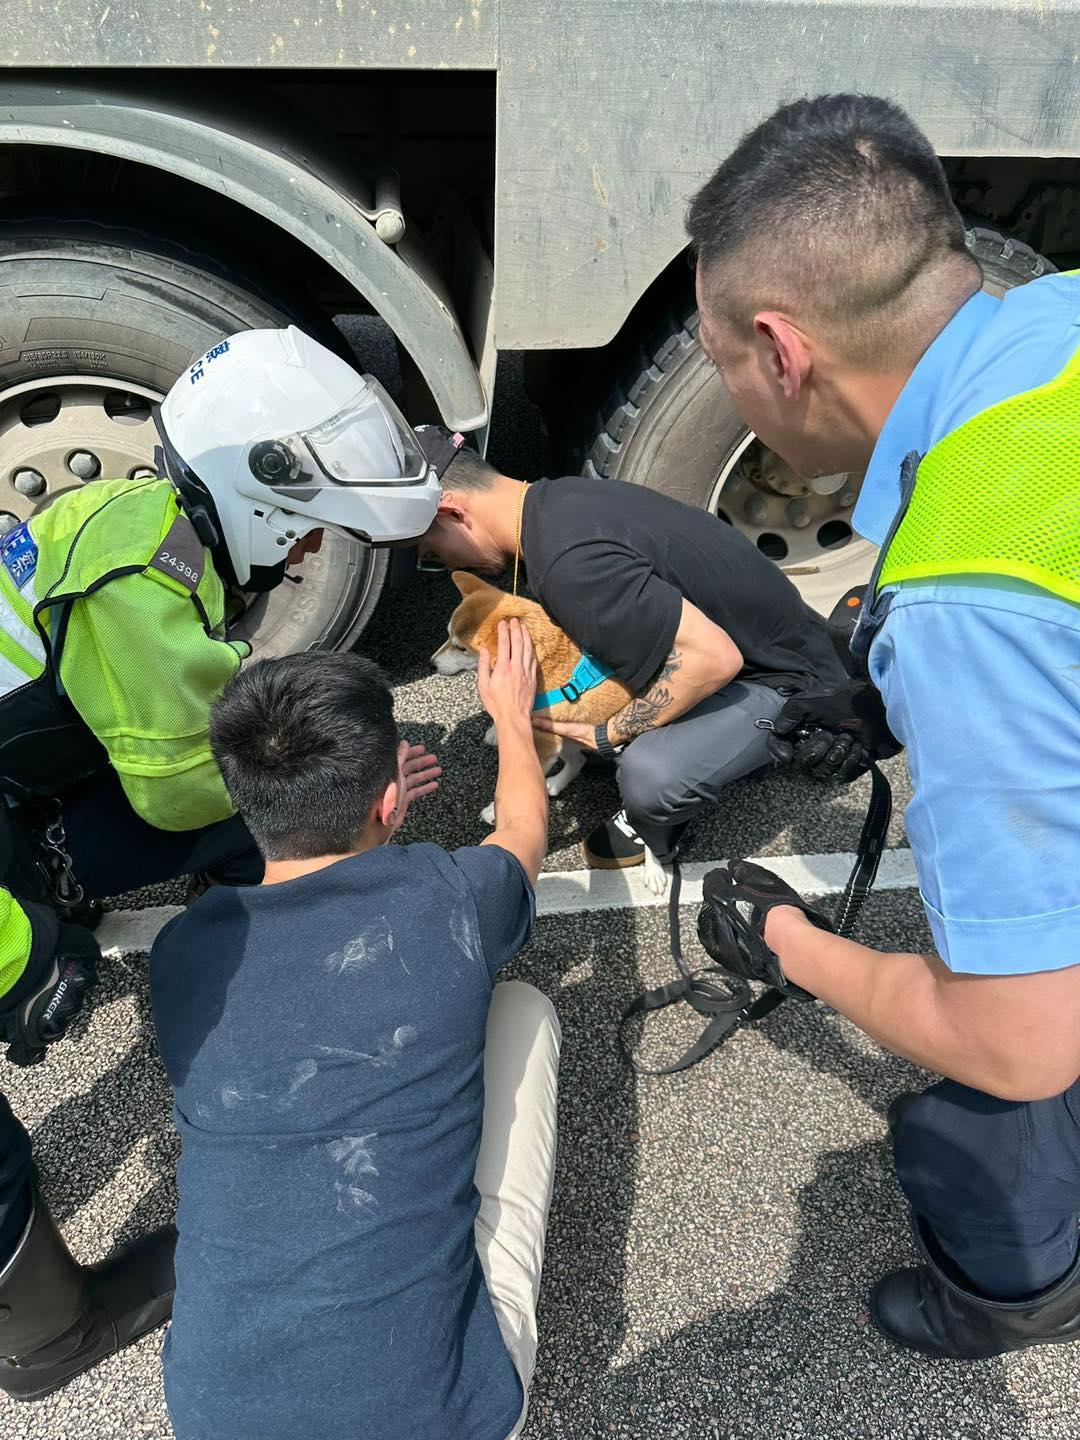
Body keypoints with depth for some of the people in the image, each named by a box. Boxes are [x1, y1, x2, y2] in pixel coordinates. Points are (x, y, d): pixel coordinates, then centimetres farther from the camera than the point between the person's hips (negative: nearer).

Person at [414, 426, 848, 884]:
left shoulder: (568, 564, -33)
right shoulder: (555, 496, -3)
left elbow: (715, 658, -34)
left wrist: (608, 735, -20)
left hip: (782, 678, -9)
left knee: (650, 777, -31)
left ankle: (650, 832, 2)